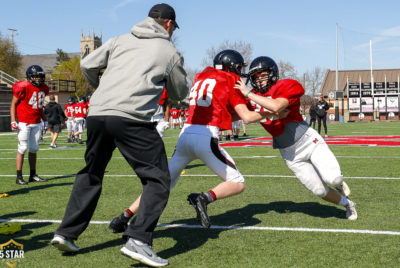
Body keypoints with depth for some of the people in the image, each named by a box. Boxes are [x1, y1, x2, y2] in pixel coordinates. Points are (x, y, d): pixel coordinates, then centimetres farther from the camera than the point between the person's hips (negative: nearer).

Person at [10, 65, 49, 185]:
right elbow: (13, 104, -7)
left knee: (34, 149, 10)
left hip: (36, 123, 7)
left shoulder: (44, 88, 9)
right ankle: (19, 176, -1)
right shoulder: (23, 87, -13)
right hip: (24, 123, -6)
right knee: (23, 148, -6)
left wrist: (44, 118, 23)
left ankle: (33, 175, 18)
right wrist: (13, 121, -13)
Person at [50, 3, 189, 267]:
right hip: (131, 119, -5)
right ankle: (138, 240, -9)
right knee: (158, 179, 5)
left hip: (97, 114, 5)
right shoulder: (170, 52, 12)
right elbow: (180, 94, 22)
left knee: (91, 174, 24)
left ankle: (67, 233, 27)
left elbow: (87, 65, 17)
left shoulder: (121, 40, 19)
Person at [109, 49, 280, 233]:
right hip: (206, 137, -6)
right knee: (237, 184, 6)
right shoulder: (230, 81, 5)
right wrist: (266, 113, 17)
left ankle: (125, 217, 14)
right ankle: (205, 198, -20)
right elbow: (246, 117, 0)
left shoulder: (201, 77, 23)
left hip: (186, 133, 6)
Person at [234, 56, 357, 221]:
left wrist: (248, 93, -30)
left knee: (332, 178, -18)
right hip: (290, 153, 4)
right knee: (319, 190, 2)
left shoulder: (286, 87, -16)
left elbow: (276, 107, -35)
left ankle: (339, 184, 20)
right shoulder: (254, 98, 1)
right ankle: (347, 204, 30)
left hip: (309, 141, -4)